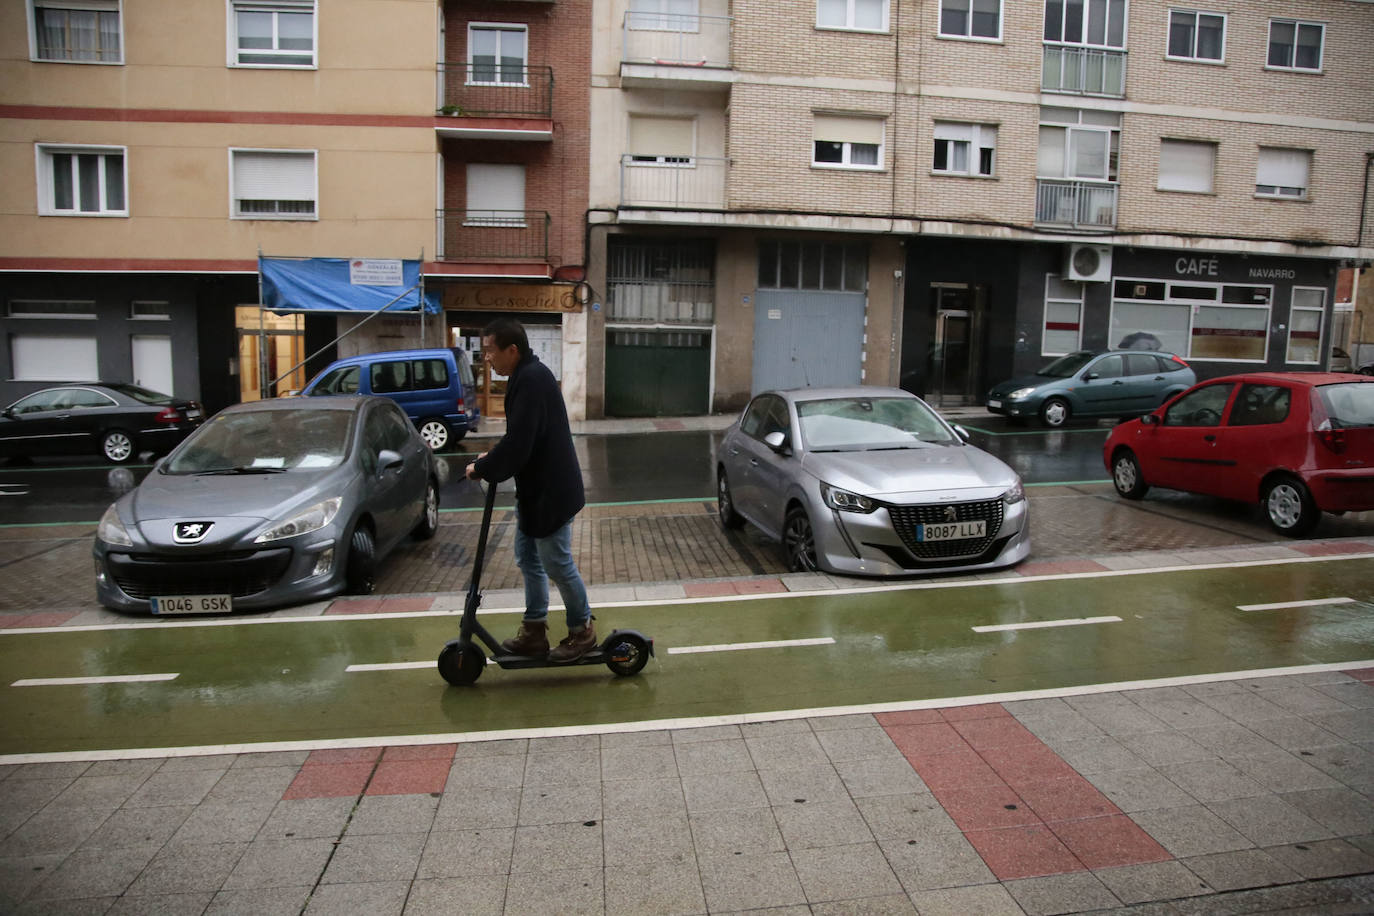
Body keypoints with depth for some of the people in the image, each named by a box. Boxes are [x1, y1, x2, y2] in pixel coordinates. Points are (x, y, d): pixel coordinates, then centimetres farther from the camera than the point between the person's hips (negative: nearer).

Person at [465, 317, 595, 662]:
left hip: (550, 492, -11)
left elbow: (518, 444, -29)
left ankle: (582, 631, 21)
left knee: (557, 563, 3)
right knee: (528, 558, 18)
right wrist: (493, 456, 7)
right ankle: (534, 631, 29)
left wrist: (482, 469, -14)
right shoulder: (527, 375, 10)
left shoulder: (531, 380, -24)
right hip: (536, 489, 11)